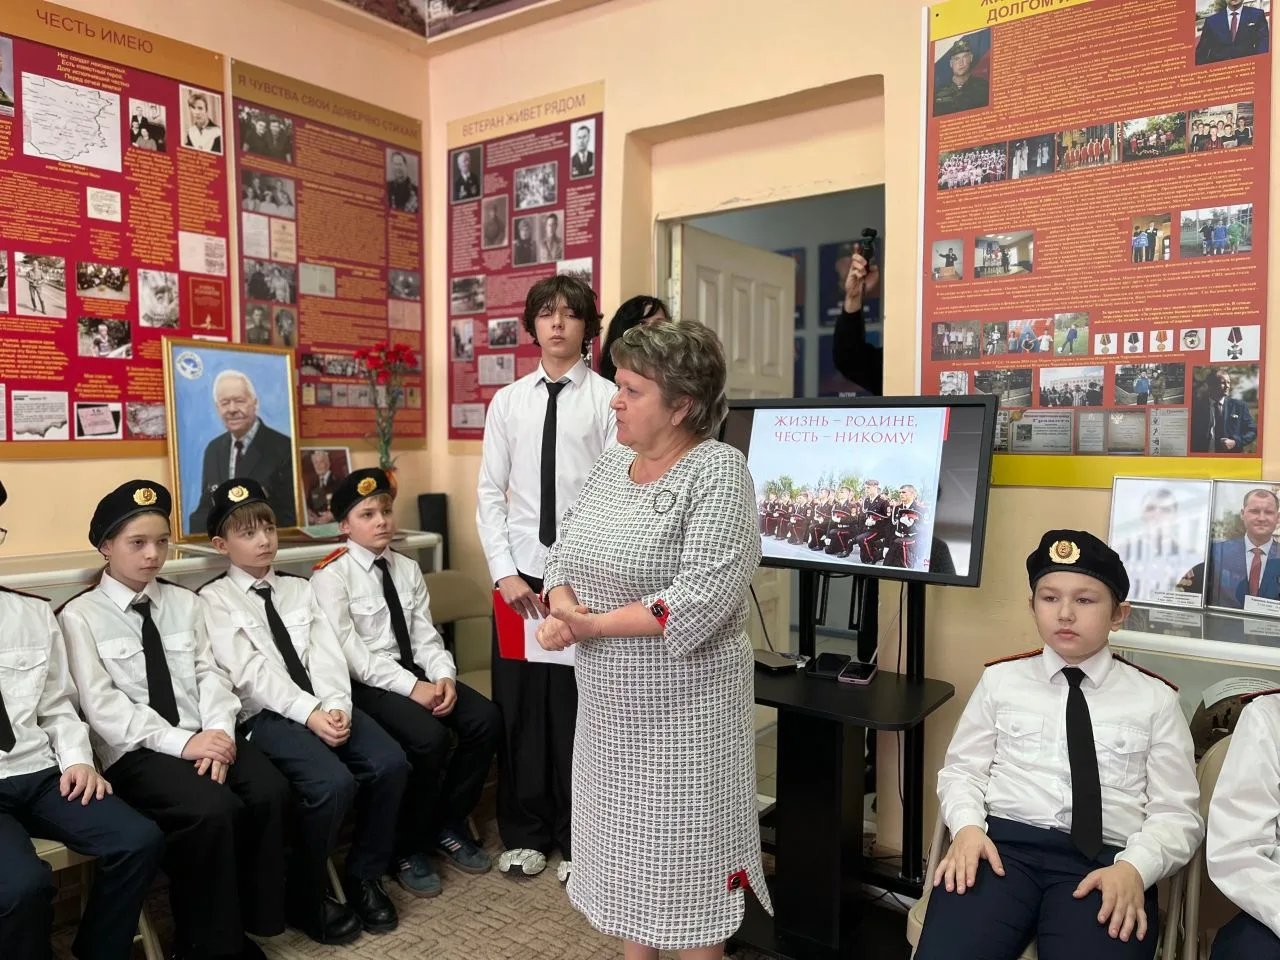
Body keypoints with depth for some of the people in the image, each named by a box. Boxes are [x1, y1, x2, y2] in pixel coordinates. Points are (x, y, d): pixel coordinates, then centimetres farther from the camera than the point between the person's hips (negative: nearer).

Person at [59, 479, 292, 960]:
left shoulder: (184, 602, 15)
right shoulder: (80, 616, 1)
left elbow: (210, 674, 8)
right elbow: (102, 705, -9)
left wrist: (219, 732, -12)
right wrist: (181, 742, -19)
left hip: (205, 737, 4)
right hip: (136, 751, -4)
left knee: (271, 792, -22)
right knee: (213, 809, -29)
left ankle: (251, 919, -2)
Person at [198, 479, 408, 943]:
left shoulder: (299, 588, 18)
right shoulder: (214, 600, 3)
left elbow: (327, 653, 6)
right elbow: (251, 672, -10)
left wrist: (336, 705, -12)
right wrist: (309, 713, -20)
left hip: (324, 705, 5)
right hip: (266, 713, -5)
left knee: (390, 763, -18)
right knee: (333, 783, -28)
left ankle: (364, 877, 6)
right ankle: (307, 898, -1)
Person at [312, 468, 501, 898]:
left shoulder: (408, 569, 12)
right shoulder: (331, 576, -8)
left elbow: (426, 637, 8)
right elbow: (350, 653, -16)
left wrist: (445, 677, -12)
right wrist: (412, 687, -23)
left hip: (414, 671, 6)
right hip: (365, 682, -6)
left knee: (485, 719, -15)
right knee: (429, 737, -29)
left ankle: (449, 827, 6)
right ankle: (407, 848, -3)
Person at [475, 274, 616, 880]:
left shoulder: (608, 399, -3)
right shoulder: (508, 401, 7)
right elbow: (490, 493, 6)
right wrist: (505, 573, -4)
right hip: (520, 574, 3)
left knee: (579, 709, 6)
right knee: (518, 706, 10)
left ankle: (577, 840, 27)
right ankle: (525, 834, 30)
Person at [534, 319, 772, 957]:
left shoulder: (718, 471, -18)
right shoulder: (613, 461, 5)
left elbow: (702, 599, -26)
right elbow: (564, 551, 7)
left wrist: (592, 625, -20)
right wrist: (564, 608, -15)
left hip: (682, 705, -7)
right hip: (608, 701, 7)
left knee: (686, 854, 8)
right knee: (624, 843, 19)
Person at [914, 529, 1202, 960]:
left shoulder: (1155, 698, 12)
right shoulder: (1000, 679, 14)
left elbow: (1177, 814, 8)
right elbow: (962, 770, 14)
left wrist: (1133, 868, -11)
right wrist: (967, 827, -7)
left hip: (1102, 862, 0)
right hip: (1002, 844, 1)